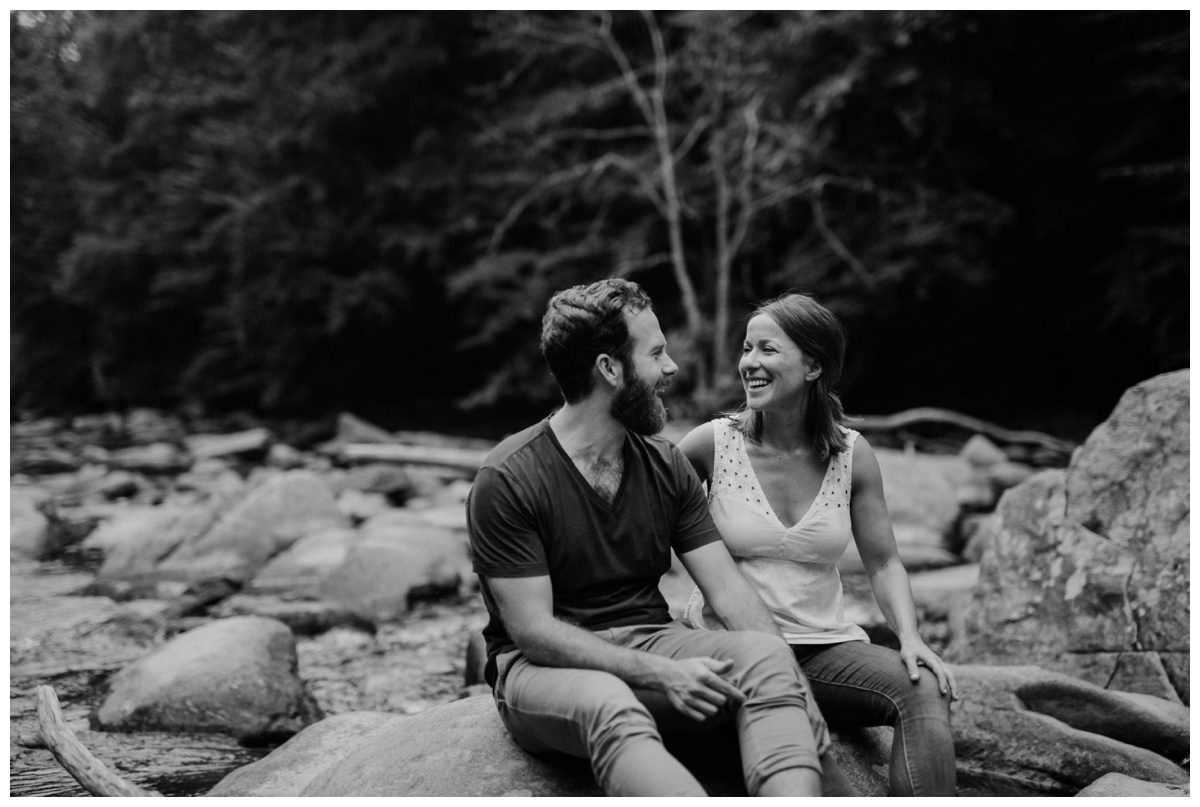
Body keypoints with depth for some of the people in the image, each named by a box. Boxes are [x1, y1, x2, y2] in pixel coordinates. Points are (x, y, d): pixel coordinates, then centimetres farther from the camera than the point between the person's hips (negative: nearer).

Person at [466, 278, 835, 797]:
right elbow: (532, 630, -15)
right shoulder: (507, 480, -10)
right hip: (546, 667, -5)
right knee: (608, 704, -39)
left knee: (766, 655, -24)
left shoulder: (665, 466, 8)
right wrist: (660, 676, -25)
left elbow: (727, 588, 3)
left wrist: (790, 685, -15)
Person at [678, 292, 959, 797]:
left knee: (924, 691, -24)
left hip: (821, 644, 3)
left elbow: (883, 563, 9)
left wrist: (910, 637, -7)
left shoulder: (851, 455, 5)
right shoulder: (713, 442, -2)